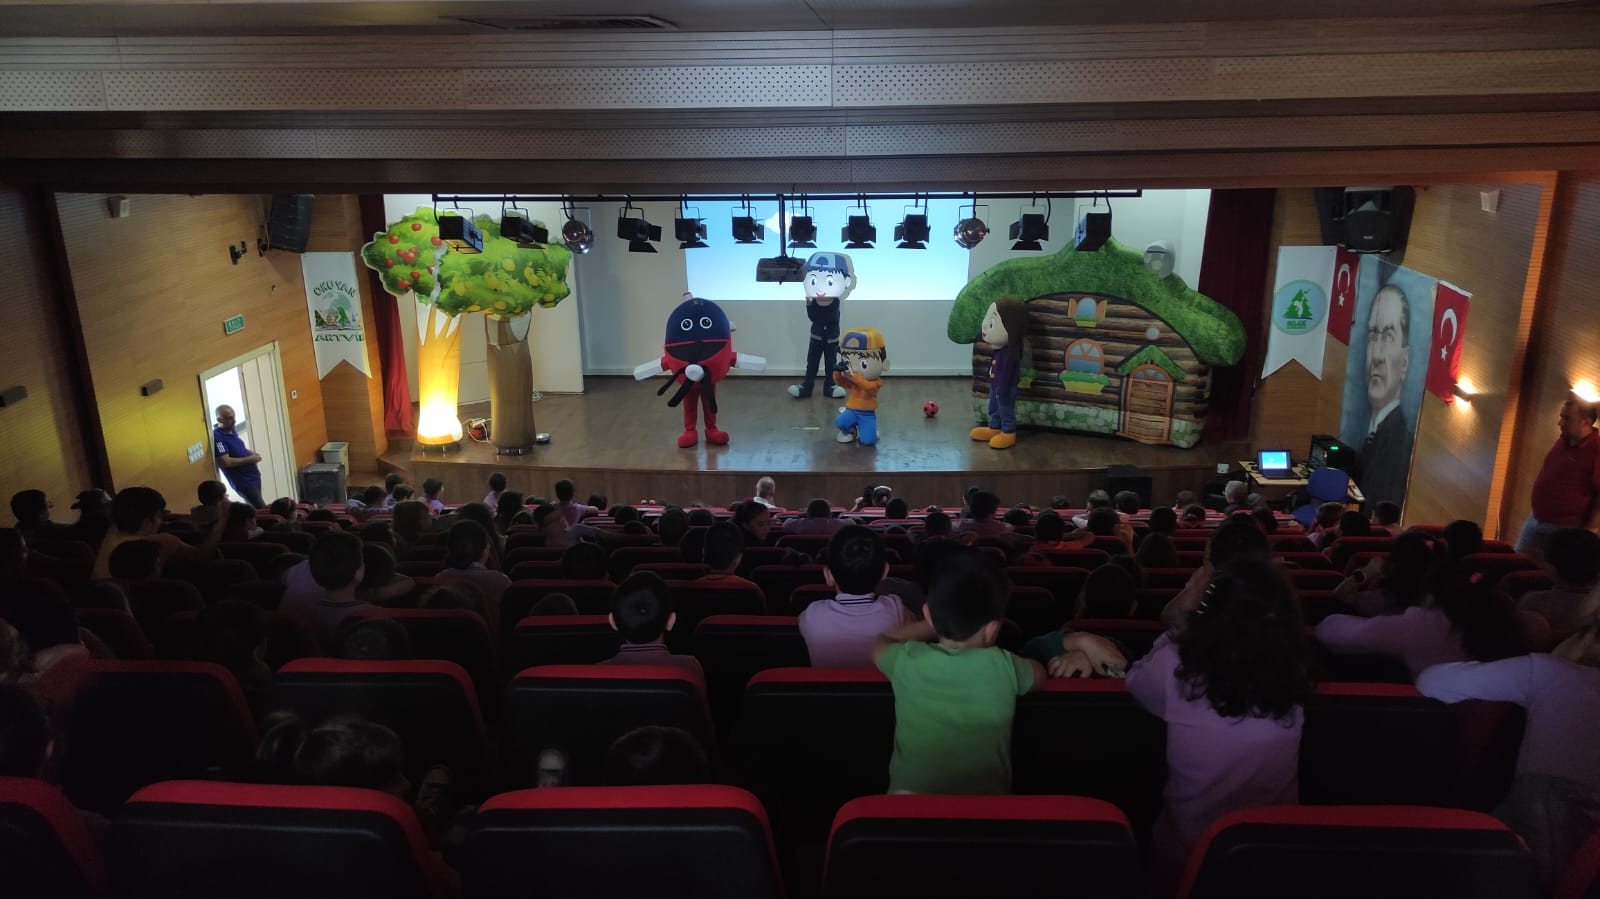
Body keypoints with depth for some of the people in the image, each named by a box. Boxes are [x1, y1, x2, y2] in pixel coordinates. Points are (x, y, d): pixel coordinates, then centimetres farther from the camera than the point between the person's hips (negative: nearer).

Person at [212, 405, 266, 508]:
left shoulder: (232, 429, 5)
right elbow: (226, 462, -27)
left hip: (254, 476, 9)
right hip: (243, 482, -9)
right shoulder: (217, 437, -21)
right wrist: (249, 459, -21)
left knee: (258, 509, 18)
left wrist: (252, 454, 1)